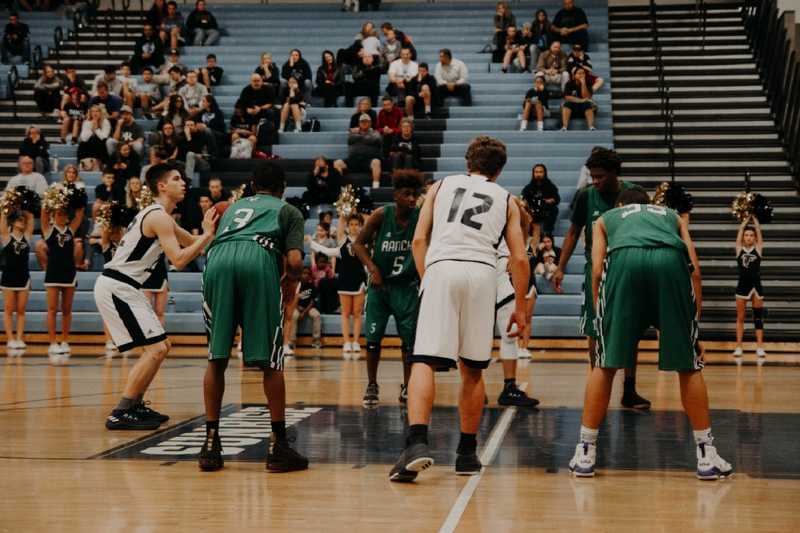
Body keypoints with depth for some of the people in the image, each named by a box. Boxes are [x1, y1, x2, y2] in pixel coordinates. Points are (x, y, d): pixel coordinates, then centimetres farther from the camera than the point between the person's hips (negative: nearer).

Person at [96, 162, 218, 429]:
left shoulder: (159, 215, 18)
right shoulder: (159, 217, -14)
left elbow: (192, 243, 26)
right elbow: (179, 260, -23)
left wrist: (210, 229, 10)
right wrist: (208, 233, -16)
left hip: (122, 288, 10)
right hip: (116, 287, -10)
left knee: (161, 346, 16)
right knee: (156, 349, -13)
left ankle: (134, 406, 22)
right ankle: (119, 414, -12)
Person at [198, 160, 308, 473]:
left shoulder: (233, 207, 39)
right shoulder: (288, 210, 27)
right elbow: (294, 262, 9)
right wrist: (290, 282, 30)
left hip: (217, 259, 3)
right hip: (259, 259, -3)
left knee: (216, 358, 13)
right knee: (271, 360, 5)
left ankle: (211, 444, 11)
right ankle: (278, 447, 7)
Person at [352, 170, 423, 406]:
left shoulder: (422, 218, -12)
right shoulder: (381, 215, -12)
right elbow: (359, 243, -5)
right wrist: (372, 267, -17)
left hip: (407, 287, 0)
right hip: (379, 283, 0)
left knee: (409, 339, 2)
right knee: (373, 337, 1)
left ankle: (407, 387, 16)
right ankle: (372, 386, 16)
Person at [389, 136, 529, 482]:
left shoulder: (442, 185, 23)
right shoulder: (506, 199, 24)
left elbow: (418, 239, 13)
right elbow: (519, 259, 16)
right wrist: (520, 307, 24)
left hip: (441, 268, -1)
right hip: (482, 272, 1)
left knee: (424, 362, -7)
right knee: (472, 370, 14)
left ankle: (417, 443, -27)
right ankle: (467, 454, 19)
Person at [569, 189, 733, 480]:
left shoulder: (605, 218, 36)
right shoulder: (673, 216, 39)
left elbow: (597, 270, 19)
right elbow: (695, 270, 25)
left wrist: (602, 320, 22)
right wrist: (693, 324, 26)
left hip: (624, 259, -1)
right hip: (671, 260, 1)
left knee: (605, 365, 11)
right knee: (689, 365, 12)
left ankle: (585, 454, 14)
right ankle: (707, 456, 16)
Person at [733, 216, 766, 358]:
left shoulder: (758, 248, 3)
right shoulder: (739, 249, 3)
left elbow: (758, 230, 5)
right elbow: (741, 229, 6)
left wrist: (754, 220, 18)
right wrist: (747, 220, 20)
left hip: (756, 286, 0)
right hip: (742, 286, 0)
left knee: (758, 317, 4)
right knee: (740, 318, 4)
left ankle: (760, 347, 6)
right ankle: (738, 346, 8)